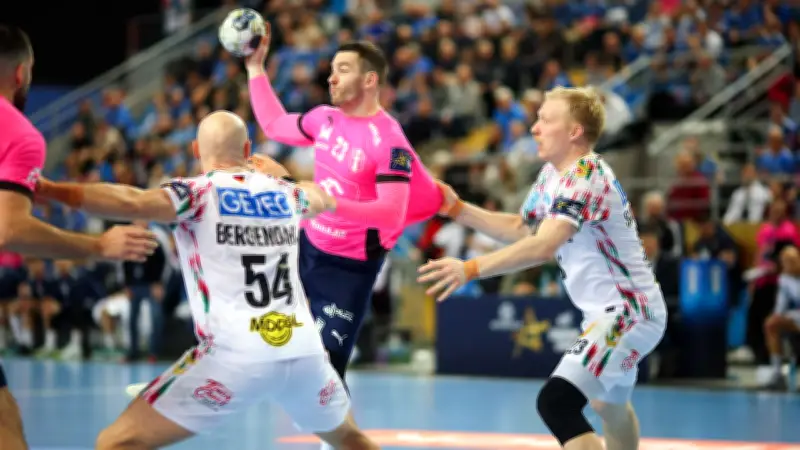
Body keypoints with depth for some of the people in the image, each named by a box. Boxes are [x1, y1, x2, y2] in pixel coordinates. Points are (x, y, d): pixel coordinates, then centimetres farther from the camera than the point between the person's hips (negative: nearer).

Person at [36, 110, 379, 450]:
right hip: (304, 352, 5)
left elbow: (131, 203, -18)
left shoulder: (196, 193, 1)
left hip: (236, 357, -5)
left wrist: (46, 189, -13)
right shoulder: (286, 193, 17)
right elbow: (325, 199, 40)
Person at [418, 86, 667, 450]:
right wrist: (457, 209, 7)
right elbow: (518, 229, 18)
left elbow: (542, 247, -34)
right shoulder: (553, 174, 7)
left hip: (628, 312, -11)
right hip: (614, 310, 11)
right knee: (609, 404, 30)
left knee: (556, 403, -24)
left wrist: (470, 269, -41)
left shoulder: (586, 178, -22)